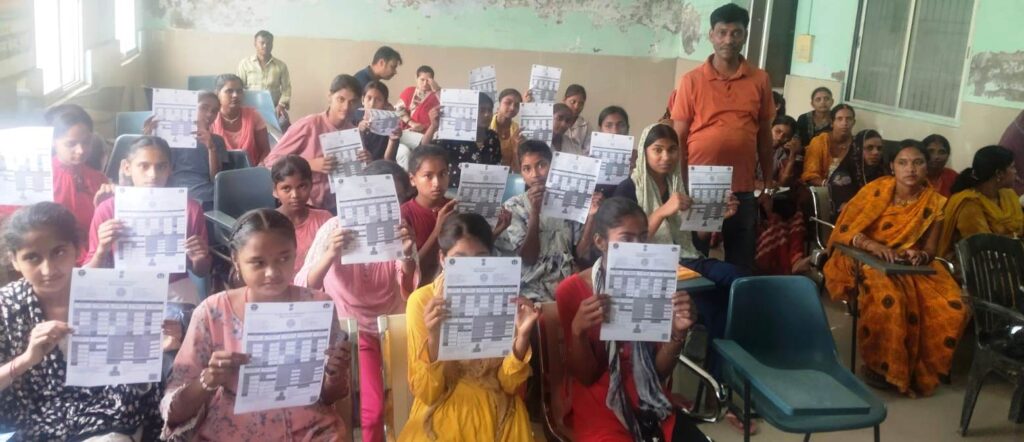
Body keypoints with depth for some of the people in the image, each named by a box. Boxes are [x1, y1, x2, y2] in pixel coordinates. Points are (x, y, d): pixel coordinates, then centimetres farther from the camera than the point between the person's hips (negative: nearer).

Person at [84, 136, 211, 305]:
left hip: (175, 292, 0)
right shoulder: (107, 209, -4)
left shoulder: (189, 208, -2)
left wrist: (198, 259, -13)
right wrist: (102, 250, -19)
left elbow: (201, 272, 8)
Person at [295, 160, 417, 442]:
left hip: (385, 331, 3)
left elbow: (410, 298, -14)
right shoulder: (334, 228, -12)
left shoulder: (401, 234, -6)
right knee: (374, 408, -18)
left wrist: (407, 256, -31)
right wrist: (329, 255, -37)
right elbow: (301, 290, -19)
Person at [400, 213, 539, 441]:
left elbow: (510, 385, -3)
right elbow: (426, 393, -9)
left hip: (497, 412, 2)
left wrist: (522, 336, -20)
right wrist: (434, 338, -25)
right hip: (443, 413, -1)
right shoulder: (422, 300, -7)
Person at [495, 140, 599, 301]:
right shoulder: (513, 207, 2)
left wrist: (591, 215, -9)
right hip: (533, 292, -3)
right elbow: (528, 258, -7)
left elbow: (581, 253, 4)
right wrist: (535, 211, -15)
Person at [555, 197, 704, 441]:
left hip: (650, 398, 3)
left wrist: (678, 332, -16)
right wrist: (578, 331, -24)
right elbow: (586, 377, -6)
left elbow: (660, 371, 2)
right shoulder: (572, 290, -7)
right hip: (598, 402, -3)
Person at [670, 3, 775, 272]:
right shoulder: (692, 81, -2)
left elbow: (764, 135, 10)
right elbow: (679, 137, 0)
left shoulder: (760, 80, 4)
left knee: (741, 264, 10)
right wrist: (681, 186, -4)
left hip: (743, 189, 2)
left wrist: (768, 181, 9)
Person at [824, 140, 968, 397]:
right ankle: (880, 366, -12)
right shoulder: (876, 191, -8)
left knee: (951, 309, -20)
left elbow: (930, 249, 3)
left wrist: (920, 255, -22)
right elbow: (843, 229, -10)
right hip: (869, 260, -4)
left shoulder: (934, 202, 2)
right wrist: (873, 245, -28)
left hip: (913, 266, 4)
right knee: (888, 299, -36)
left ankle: (920, 369, 1)